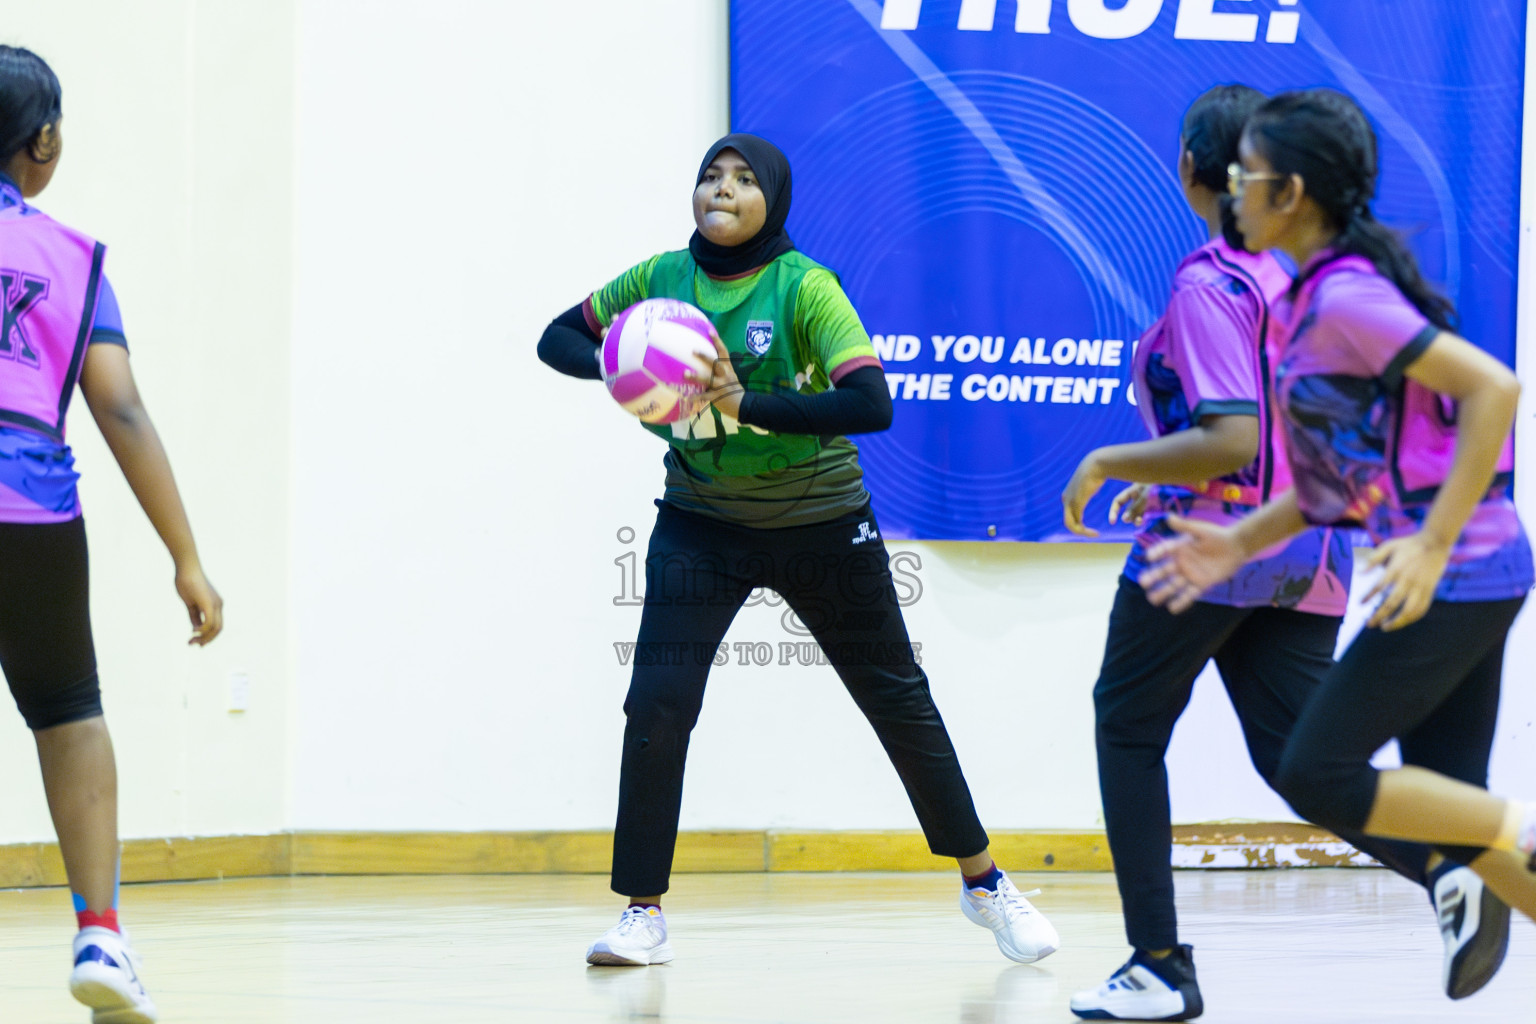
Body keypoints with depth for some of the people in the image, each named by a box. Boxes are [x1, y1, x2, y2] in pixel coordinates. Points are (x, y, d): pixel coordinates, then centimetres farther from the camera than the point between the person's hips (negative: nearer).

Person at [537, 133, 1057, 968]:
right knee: (656, 704, -13)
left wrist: (745, 403, -37)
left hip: (818, 523, -2)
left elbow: (871, 404, -30)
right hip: (701, 523, 2)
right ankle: (643, 913, -3)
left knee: (897, 700, 7)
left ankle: (983, 882, 24)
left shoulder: (803, 288, -19)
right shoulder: (662, 279, -7)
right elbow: (558, 339, 4)